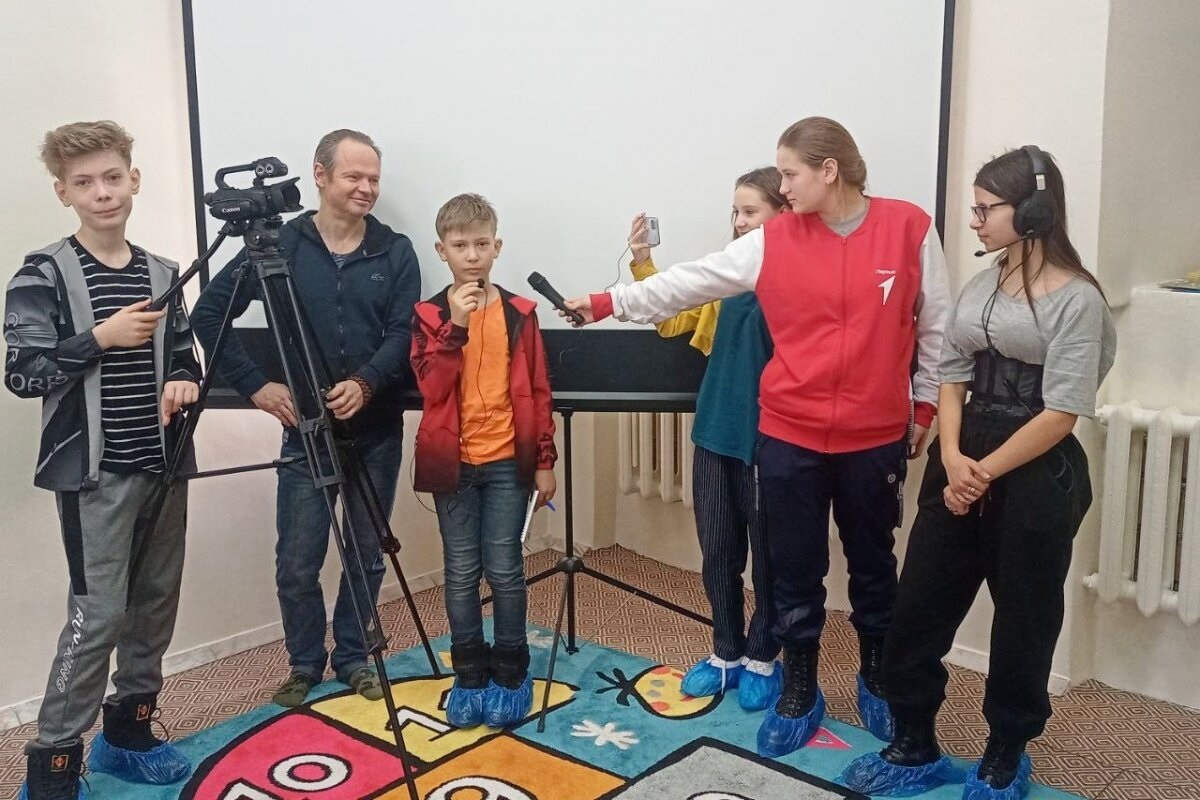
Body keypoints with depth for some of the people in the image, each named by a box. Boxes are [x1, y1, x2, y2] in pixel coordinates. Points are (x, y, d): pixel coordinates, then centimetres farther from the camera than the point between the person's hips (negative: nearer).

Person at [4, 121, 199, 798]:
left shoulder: (162, 274, 10)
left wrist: (183, 382, -5)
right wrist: (100, 338, -20)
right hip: (94, 471, -5)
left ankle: (128, 733, 26)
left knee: (155, 604, 10)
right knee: (99, 613, -8)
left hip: (162, 465, 6)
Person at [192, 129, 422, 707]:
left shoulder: (396, 252, 2)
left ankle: (353, 657, 28)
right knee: (297, 563, 2)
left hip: (376, 431, 1)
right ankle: (305, 663, 23)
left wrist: (366, 383, -22)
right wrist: (254, 384, -5)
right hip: (305, 428, -1)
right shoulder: (279, 245, -1)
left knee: (367, 557, 10)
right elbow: (208, 313, 1)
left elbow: (404, 334, -5)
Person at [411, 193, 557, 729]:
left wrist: (545, 460, 1)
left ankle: (511, 675, 16)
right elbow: (432, 388, -12)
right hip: (452, 463, 0)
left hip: (507, 462, 0)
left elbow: (537, 391, 4)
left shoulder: (519, 313, 3)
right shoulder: (428, 315, 1)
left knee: (504, 570, 1)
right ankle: (469, 677, 19)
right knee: (462, 574, 7)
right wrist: (456, 323, -21)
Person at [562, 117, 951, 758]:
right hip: (789, 435, 1)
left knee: (872, 562, 16)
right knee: (795, 570, 9)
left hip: (876, 437, -1)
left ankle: (876, 679, 38)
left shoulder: (908, 228, -5)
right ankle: (798, 694, 26)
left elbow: (935, 325, 2)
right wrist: (608, 303, -2)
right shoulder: (773, 240, -2)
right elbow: (689, 282, 1)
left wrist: (925, 407, 4)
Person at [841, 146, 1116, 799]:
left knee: (1022, 623, 9)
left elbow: (1061, 412, -14)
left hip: (1036, 477, -6)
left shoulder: (1076, 298, -11)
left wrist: (984, 473, -12)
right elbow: (952, 377, 8)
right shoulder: (980, 286, 9)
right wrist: (951, 457, -8)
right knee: (917, 610, 7)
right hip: (961, 465, 6)